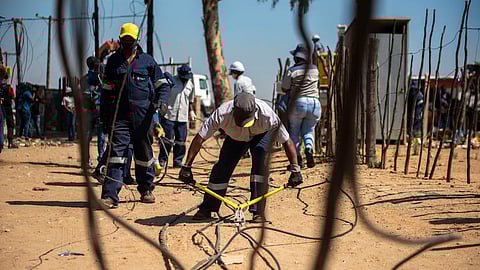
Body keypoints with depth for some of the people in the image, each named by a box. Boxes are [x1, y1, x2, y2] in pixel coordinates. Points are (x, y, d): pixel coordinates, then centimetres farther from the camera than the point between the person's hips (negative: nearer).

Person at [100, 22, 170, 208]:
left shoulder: (147, 60, 7)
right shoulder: (113, 61, 12)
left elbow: (162, 83, 11)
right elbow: (106, 88, 17)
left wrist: (162, 101, -8)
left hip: (143, 114, 0)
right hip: (121, 113, 0)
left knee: (144, 151, 9)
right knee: (117, 151, -9)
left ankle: (146, 190, 25)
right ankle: (110, 195, -13)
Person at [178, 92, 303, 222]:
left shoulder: (266, 115, -42)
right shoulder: (222, 113, -39)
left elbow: (287, 141, -32)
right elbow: (199, 139, -32)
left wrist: (295, 169, -32)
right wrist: (187, 166, -30)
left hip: (261, 135, -1)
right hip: (235, 137, 2)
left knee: (260, 160, -26)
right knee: (223, 166, -10)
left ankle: (258, 211, -22)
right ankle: (206, 209, 6)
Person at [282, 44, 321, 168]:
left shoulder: (292, 71, -4)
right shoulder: (314, 69, 8)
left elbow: (285, 88, 3)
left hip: (297, 103, -3)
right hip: (315, 103, 3)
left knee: (294, 131, 8)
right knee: (308, 131, 15)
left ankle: (298, 158, -2)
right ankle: (309, 148, -14)